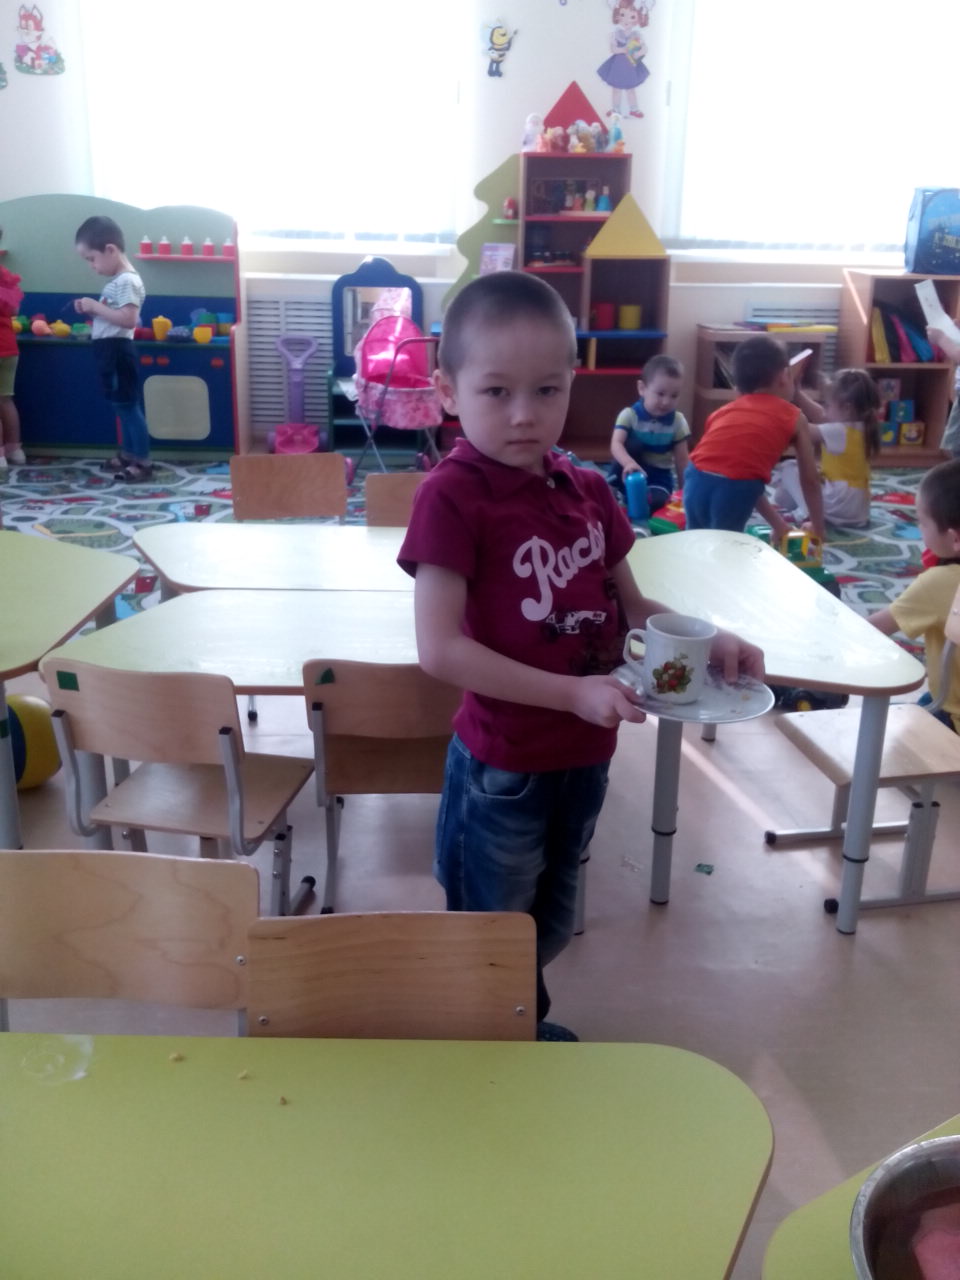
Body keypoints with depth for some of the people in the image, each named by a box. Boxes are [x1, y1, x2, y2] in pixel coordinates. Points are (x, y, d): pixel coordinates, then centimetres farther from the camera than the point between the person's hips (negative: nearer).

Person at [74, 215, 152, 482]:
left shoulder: (127, 281, -16)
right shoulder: (116, 282, 15)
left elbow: (129, 319, -25)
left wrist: (96, 307, -19)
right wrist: (91, 310, 4)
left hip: (117, 350, -10)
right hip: (109, 350, 10)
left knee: (128, 405, -6)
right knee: (122, 405, 15)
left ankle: (142, 462, -2)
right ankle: (128, 455, 24)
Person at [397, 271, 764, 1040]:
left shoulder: (588, 491, 0)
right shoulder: (453, 496, -20)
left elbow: (632, 608, 10)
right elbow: (441, 650, -25)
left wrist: (708, 642, -8)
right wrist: (574, 693, -27)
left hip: (586, 755, 7)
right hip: (503, 766, -6)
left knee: (551, 925, 28)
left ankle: (526, 1019, 54)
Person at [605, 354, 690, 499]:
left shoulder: (677, 421, -6)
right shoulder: (629, 414, -14)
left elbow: (682, 460, -2)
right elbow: (616, 444, -30)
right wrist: (629, 463, -51)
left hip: (659, 474, 0)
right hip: (634, 469, 0)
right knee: (632, 444, -29)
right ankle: (613, 490, -22)